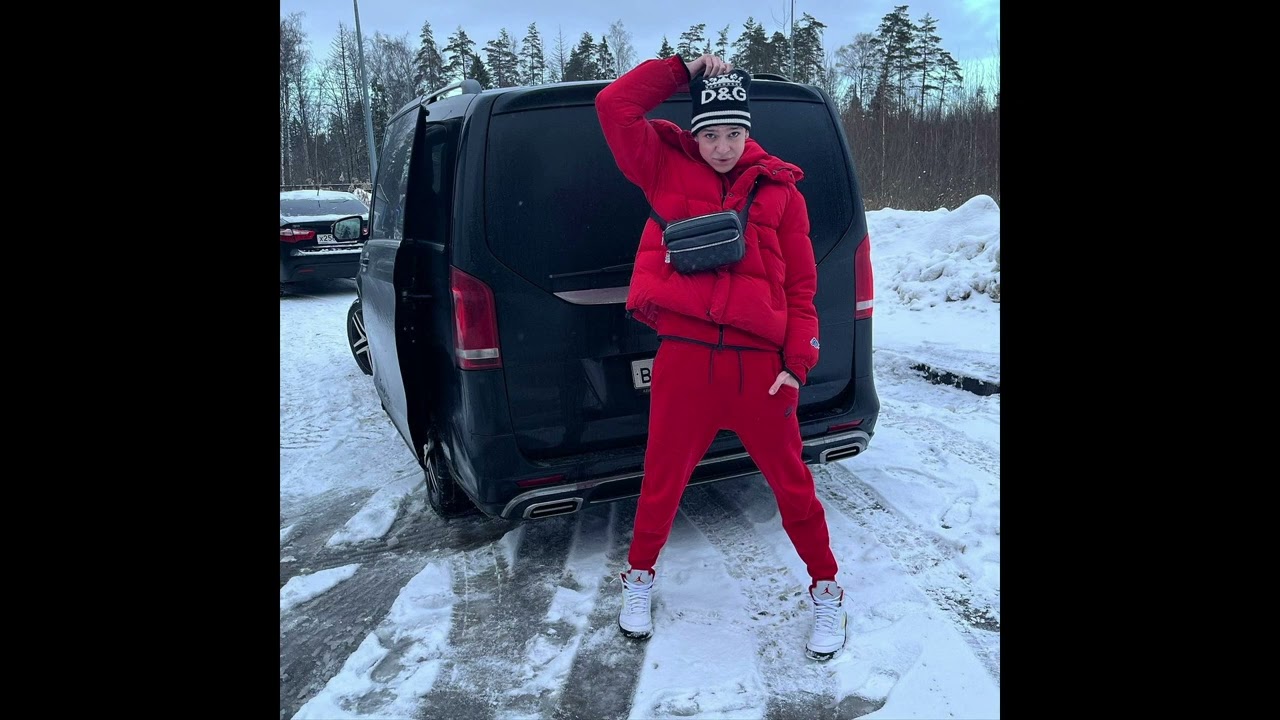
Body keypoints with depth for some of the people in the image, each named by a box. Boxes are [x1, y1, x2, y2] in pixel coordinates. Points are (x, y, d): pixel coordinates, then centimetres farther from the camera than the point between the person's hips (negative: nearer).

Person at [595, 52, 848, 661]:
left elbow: (800, 287, 7)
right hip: (684, 358, 0)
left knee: (792, 484, 11)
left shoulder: (779, 190, 7)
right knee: (662, 483, 11)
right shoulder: (668, 170, 7)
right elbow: (614, 105, -1)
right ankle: (639, 578, 37)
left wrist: (797, 364, -1)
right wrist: (685, 71, 0)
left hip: (758, 362, 1)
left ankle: (827, 592, 32)